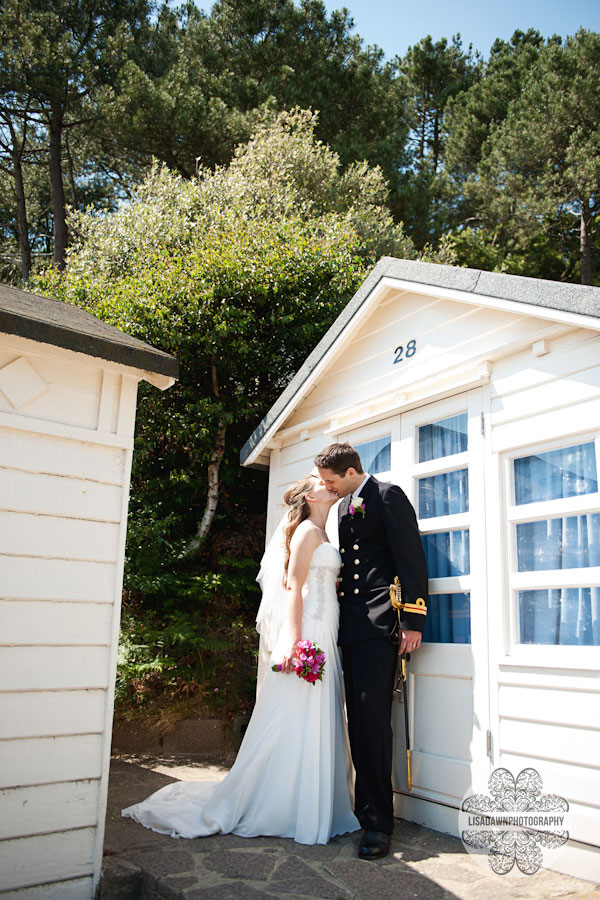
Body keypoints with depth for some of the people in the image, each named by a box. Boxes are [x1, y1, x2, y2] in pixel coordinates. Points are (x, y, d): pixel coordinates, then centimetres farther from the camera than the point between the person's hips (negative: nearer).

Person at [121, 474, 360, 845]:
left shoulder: (321, 536, 21)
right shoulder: (307, 530, -6)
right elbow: (293, 585, -16)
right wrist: (293, 640, -24)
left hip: (324, 640, 9)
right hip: (307, 634, -9)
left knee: (317, 725, 11)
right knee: (296, 722, -4)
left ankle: (312, 808, 19)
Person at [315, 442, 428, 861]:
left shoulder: (388, 495, -4)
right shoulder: (343, 508, 20)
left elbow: (412, 557, -10)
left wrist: (413, 621, -16)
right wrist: (338, 623, 17)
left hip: (379, 624, -8)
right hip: (351, 626, 8)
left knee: (372, 719, -10)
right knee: (359, 722, 11)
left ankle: (378, 822, -2)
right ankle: (367, 807, 21)